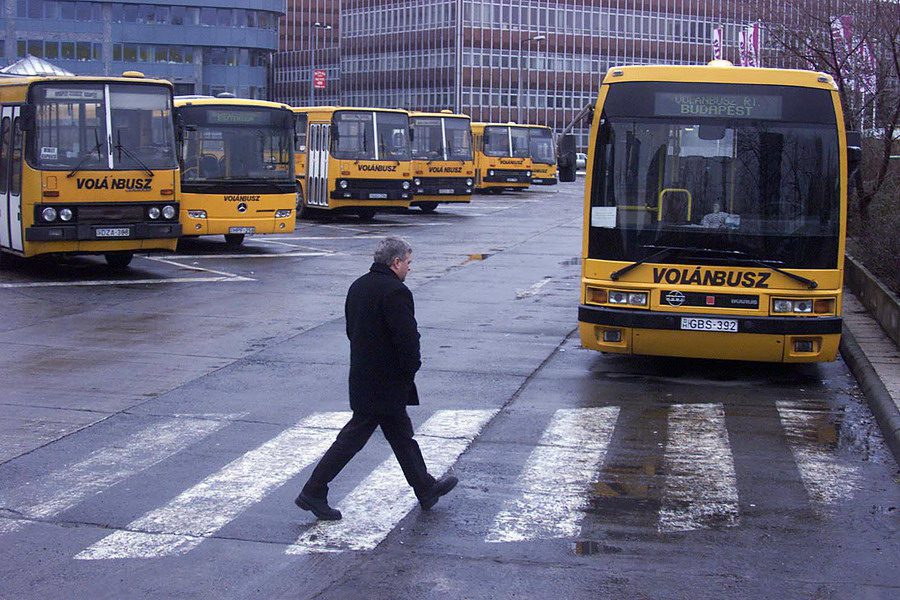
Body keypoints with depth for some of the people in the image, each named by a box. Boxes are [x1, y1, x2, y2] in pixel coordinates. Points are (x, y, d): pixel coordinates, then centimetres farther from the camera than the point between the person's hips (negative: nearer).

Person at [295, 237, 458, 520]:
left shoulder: (358, 286, 8)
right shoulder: (396, 292, -20)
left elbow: (352, 330, 15)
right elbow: (407, 338, -23)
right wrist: (411, 368, -7)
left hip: (363, 376, 10)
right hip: (387, 382, -10)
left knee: (401, 434, 18)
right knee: (354, 437, -1)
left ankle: (426, 489, 30)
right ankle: (313, 493, 4)